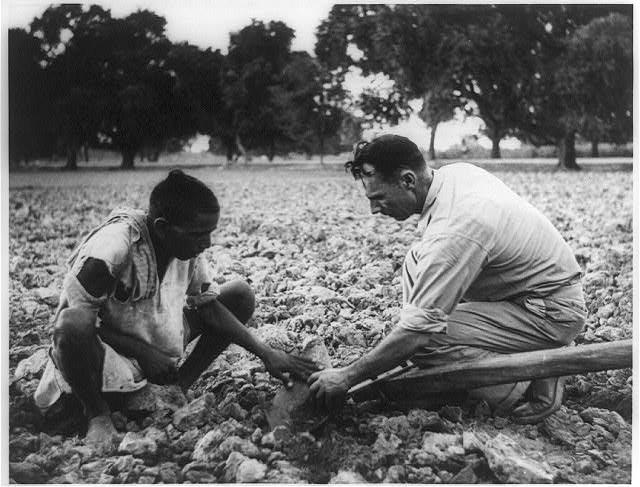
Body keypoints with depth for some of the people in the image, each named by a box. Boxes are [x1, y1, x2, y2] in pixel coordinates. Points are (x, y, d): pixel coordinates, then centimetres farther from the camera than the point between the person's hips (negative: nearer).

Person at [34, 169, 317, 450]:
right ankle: (97, 413, -11)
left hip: (160, 342, 6)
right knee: (72, 324, -41)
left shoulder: (188, 248, -11)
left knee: (241, 295, -2)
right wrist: (144, 353, -27)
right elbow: (77, 322, -24)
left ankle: (178, 389, 4)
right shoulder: (112, 248, -31)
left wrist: (267, 354, -9)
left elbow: (208, 306, -2)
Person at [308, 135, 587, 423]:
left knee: (424, 340, -22)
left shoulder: (454, 231, -31)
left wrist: (346, 378, -19)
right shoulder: (455, 172, -4)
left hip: (555, 313, -10)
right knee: (417, 262, 8)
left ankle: (529, 389, -10)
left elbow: (417, 333, -29)